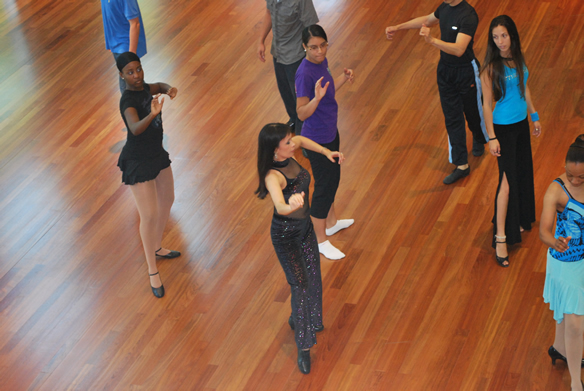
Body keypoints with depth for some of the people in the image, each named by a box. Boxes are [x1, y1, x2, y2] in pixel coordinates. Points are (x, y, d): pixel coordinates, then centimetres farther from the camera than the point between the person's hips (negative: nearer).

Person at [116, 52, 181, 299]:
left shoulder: (143, 88, -2)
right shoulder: (128, 100, -29)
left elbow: (158, 86, 22)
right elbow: (135, 128, -48)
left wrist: (169, 89, -1)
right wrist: (152, 114, -66)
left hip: (156, 154, 9)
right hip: (138, 163, -9)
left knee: (167, 201, 24)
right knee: (149, 215, -5)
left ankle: (157, 248, 47)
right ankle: (152, 271, 10)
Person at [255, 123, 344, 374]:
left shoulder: (288, 153, -12)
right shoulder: (273, 176, -35)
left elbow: (302, 141, 15)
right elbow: (280, 207, -54)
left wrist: (326, 152, 7)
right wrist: (290, 205, -75)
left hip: (305, 226, 8)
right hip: (285, 234, -8)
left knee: (313, 278, 20)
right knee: (300, 285, -3)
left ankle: (298, 319, 48)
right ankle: (303, 348, 9)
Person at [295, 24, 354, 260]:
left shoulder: (322, 62, -2)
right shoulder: (305, 73, -30)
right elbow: (302, 114, -29)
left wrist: (343, 79, 0)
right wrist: (316, 98, -45)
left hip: (330, 132, 9)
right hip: (317, 140, -9)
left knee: (333, 178, 26)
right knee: (324, 187, 5)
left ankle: (331, 223, 48)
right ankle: (320, 241, 22)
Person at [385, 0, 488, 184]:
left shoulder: (468, 15, -28)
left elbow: (459, 49, -37)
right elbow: (427, 20, 20)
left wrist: (432, 40, -49)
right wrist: (398, 27, 21)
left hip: (466, 72, -7)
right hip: (445, 69, 7)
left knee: (472, 112, 17)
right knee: (452, 118, 8)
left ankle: (479, 140, 51)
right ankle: (461, 166, 15)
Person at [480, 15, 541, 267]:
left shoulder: (518, 59, 0)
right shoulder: (490, 67, -19)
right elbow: (487, 104, -17)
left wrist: (534, 116, 19)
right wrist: (492, 137, -18)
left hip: (521, 123, 7)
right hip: (503, 127, -7)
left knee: (522, 173, 18)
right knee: (507, 180, -12)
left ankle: (518, 220, 37)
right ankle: (500, 238, -9)